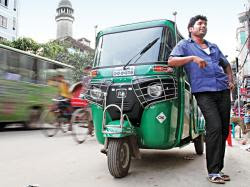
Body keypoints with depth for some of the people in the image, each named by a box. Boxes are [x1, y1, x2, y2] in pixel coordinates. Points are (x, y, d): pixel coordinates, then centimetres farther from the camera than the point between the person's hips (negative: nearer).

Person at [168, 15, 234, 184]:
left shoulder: (214, 47, 28)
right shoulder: (185, 45, 11)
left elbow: (226, 64, 36)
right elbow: (171, 61, -5)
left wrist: (231, 80, 18)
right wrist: (192, 57, -15)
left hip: (223, 91, 7)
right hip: (204, 92, -6)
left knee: (224, 129, 5)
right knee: (215, 127, -18)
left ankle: (219, 168, 16)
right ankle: (213, 172, -8)